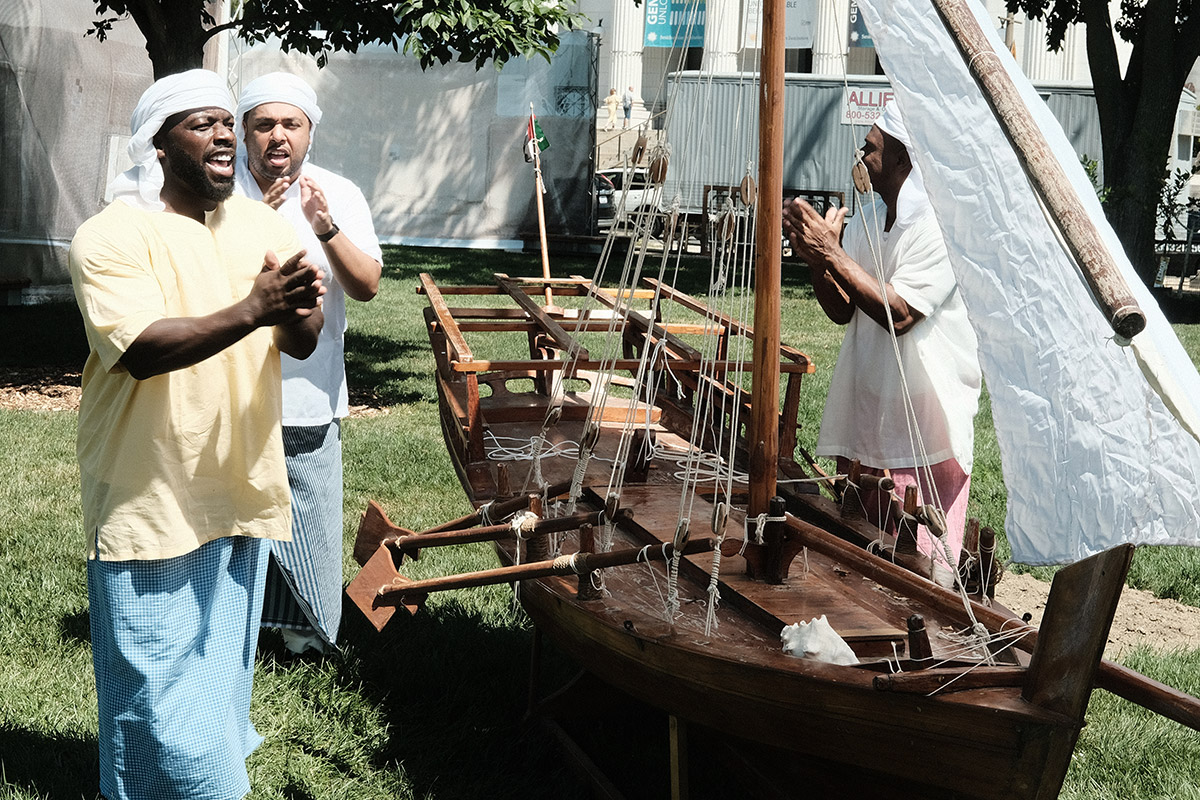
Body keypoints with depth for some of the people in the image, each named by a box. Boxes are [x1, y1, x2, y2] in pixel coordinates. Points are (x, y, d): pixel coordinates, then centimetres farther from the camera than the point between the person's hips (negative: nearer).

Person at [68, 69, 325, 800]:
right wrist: (252, 311, -35)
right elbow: (141, 349, -25)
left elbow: (302, 343, -2)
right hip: (151, 500, -5)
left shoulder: (263, 224, 6)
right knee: (158, 686, 0)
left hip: (242, 489, 6)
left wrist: (297, 314, -27)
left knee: (225, 668, 18)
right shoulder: (112, 237, -12)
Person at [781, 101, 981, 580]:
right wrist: (813, 255, -8)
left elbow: (899, 313, -26)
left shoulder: (942, 227, -16)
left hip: (923, 422, -8)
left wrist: (832, 252, -24)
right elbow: (842, 310, 10)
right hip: (865, 415, 8)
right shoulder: (869, 218, 9)